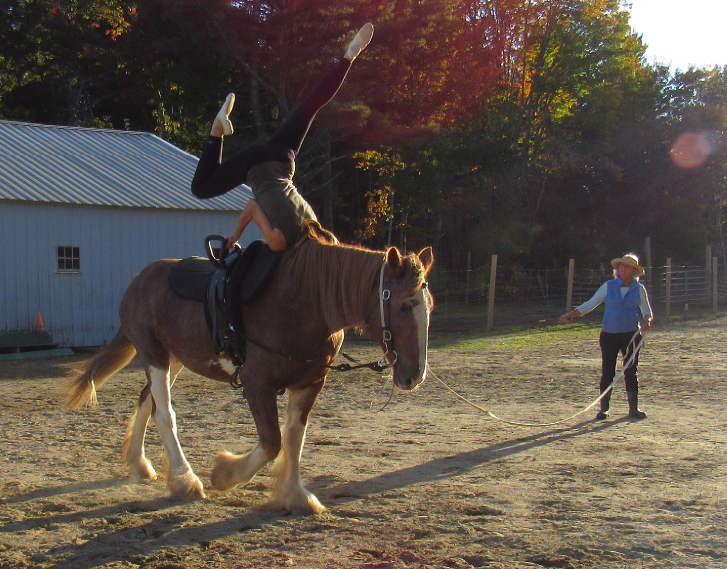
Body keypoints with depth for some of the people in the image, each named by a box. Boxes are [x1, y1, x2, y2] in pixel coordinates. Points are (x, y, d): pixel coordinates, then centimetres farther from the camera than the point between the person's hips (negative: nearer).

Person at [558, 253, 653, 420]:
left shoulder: (639, 289, 3)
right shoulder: (608, 286, 2)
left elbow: (647, 311, 8)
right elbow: (590, 304, 4)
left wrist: (647, 321, -15)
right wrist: (569, 316, -3)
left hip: (631, 335, 0)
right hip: (609, 335, 0)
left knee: (631, 371, 3)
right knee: (607, 371, 2)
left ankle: (633, 407, 12)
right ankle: (604, 408, 9)